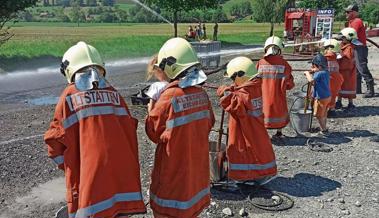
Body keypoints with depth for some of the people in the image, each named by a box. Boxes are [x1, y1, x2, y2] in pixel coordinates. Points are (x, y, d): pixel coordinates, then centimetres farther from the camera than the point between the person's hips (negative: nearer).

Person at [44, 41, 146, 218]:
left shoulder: (69, 96, -2)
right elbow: (130, 132, 5)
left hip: (90, 175, -3)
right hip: (122, 173, 3)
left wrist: (69, 167, 17)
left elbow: (56, 142, 1)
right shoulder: (114, 93, 6)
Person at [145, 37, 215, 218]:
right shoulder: (202, 93, -3)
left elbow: (154, 133, -9)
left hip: (174, 171, -6)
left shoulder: (169, 96, -21)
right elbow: (208, 124, 11)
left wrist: (151, 108, 3)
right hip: (198, 167, 6)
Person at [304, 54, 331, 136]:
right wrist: (313, 72, 4)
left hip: (321, 98, -9)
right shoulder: (326, 72, 5)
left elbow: (311, 80, -33)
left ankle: (324, 130, 10)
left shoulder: (319, 73, -23)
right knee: (323, 114, 21)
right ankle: (323, 128, 32)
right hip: (327, 96, 9)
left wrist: (307, 73, -16)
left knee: (319, 115, 3)